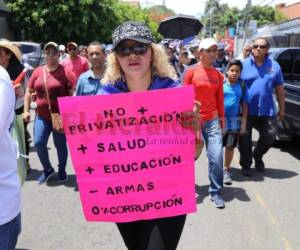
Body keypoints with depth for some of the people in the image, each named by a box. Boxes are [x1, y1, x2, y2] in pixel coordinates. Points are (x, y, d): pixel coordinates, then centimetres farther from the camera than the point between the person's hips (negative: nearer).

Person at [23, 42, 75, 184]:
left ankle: (62, 170, 30)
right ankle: (47, 169, 22)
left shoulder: (65, 72, -6)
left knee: (60, 145, 7)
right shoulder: (37, 71, 7)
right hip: (42, 116, 4)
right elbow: (29, 91, 14)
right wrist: (26, 110, 7)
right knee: (38, 143, -2)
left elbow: (73, 94, -8)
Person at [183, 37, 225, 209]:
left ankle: (216, 192, 12)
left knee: (217, 157, -3)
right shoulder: (191, 71, -5)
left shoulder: (218, 75, 7)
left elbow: (220, 99, 13)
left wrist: (222, 117, 13)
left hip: (213, 121, 3)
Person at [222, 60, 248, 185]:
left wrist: (243, 123, 2)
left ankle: (226, 170, 24)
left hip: (234, 121, 2)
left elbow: (244, 105, 6)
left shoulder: (242, 86, 2)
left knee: (230, 147, 10)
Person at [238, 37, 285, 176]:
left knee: (269, 136, 8)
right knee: (245, 138, 5)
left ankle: (258, 157, 36)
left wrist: (282, 109, 10)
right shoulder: (244, 64, -2)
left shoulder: (274, 66, 5)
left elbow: (279, 89, 9)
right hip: (246, 110, -2)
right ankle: (245, 165, 23)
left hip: (267, 111, 2)